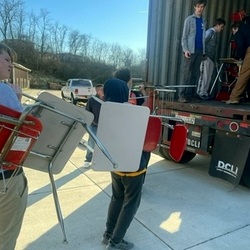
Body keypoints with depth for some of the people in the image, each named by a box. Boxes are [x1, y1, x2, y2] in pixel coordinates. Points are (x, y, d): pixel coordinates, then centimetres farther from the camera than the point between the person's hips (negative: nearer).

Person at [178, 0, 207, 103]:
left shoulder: (203, 21, 16)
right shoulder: (189, 19, 2)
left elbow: (203, 37, 16)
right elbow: (184, 36, -2)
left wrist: (203, 51, 7)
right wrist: (185, 49, -13)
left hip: (200, 51, 5)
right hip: (190, 50, -5)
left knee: (195, 74, 2)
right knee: (187, 74, -9)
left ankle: (190, 95, 6)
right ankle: (182, 95, -8)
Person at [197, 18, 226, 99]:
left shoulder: (215, 34, 19)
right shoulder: (209, 32, -6)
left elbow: (213, 48, 17)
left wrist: (214, 59, 12)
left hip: (211, 58, 8)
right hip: (206, 57, -8)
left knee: (209, 77, 7)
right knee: (204, 76, -8)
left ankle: (205, 93, 11)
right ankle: (200, 93, -2)